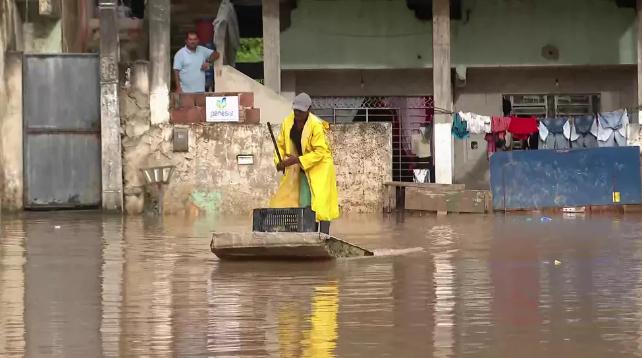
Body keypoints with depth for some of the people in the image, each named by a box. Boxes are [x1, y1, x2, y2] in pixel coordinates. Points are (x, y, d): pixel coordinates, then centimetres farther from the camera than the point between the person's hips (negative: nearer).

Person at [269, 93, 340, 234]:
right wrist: (279, 161, -14)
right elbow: (281, 145, 5)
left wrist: (297, 160, -28)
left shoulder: (316, 125, -22)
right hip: (299, 169, 6)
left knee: (320, 203, -15)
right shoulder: (287, 122, -5)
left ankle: (324, 235, -20)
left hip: (319, 166, -6)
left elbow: (320, 152, -23)